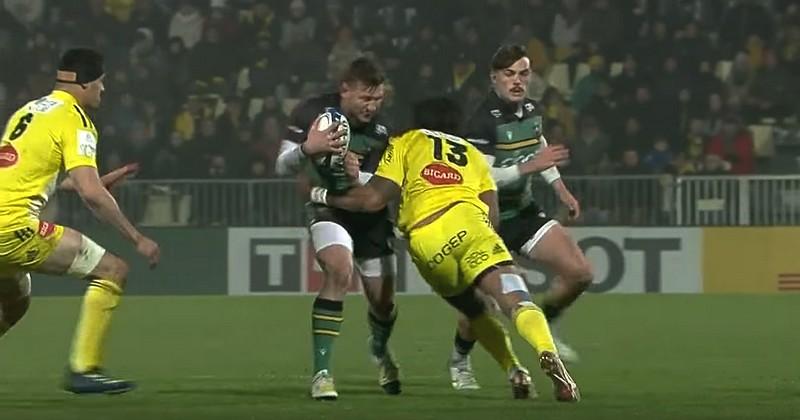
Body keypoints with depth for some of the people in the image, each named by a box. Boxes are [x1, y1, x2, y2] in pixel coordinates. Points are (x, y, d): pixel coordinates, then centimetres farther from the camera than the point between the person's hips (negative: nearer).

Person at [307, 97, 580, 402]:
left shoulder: (405, 143, 26)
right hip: (469, 222, 0)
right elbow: (493, 215, 20)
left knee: (473, 311, 23)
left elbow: (374, 199, 15)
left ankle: (515, 373, 5)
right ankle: (548, 355, -44)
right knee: (516, 301, -15)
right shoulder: (473, 154, 33)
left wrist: (324, 196, 28)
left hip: (425, 241, 0)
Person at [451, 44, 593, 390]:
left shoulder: (533, 111, 2)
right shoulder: (483, 122, -22)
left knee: (579, 273, -4)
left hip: (523, 211, 7)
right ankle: (459, 360, 23)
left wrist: (561, 190, 19)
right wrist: (529, 167, -33)